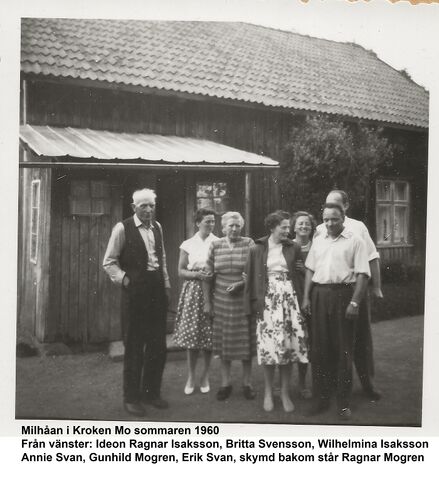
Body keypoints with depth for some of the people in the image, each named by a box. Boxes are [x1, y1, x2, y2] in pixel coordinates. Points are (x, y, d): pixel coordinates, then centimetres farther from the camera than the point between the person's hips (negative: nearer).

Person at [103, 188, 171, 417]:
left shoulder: (157, 227, 10)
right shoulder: (122, 228, -7)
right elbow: (109, 262, -3)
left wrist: (166, 284, 14)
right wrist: (124, 279, -13)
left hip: (157, 289, 6)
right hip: (135, 291, -6)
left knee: (158, 344, 12)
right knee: (134, 346, 3)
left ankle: (151, 391, 28)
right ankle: (131, 397, 18)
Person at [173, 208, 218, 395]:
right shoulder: (188, 245, 4)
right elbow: (181, 271, 4)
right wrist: (197, 274, -13)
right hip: (193, 290, 0)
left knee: (209, 335, 2)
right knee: (191, 333, 0)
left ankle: (205, 376, 18)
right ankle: (191, 376, 13)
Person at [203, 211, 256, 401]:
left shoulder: (249, 244, 0)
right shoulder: (215, 245, 4)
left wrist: (241, 283, -17)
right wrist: (207, 301, 2)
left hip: (244, 300, -1)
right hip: (221, 301, 1)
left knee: (245, 341, 4)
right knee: (224, 341, 7)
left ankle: (246, 383, 19)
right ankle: (225, 383, 20)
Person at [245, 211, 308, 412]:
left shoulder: (293, 248, 6)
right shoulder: (257, 250, 3)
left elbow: (300, 274, 7)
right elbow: (250, 279, 6)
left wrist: (301, 301, -2)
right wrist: (251, 305, 1)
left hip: (289, 299, 1)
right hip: (267, 301, -1)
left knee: (287, 345, 1)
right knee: (268, 346, -1)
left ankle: (285, 392, 14)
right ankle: (268, 392, 15)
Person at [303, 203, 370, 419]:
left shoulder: (354, 241, -1)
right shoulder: (318, 241, 14)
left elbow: (362, 274, -7)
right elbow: (310, 270, 16)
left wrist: (354, 302, -15)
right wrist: (306, 297, 8)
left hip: (343, 294, -4)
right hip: (319, 295, 4)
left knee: (343, 350, 2)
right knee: (319, 348, 7)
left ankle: (344, 402, 12)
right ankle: (320, 397, 18)